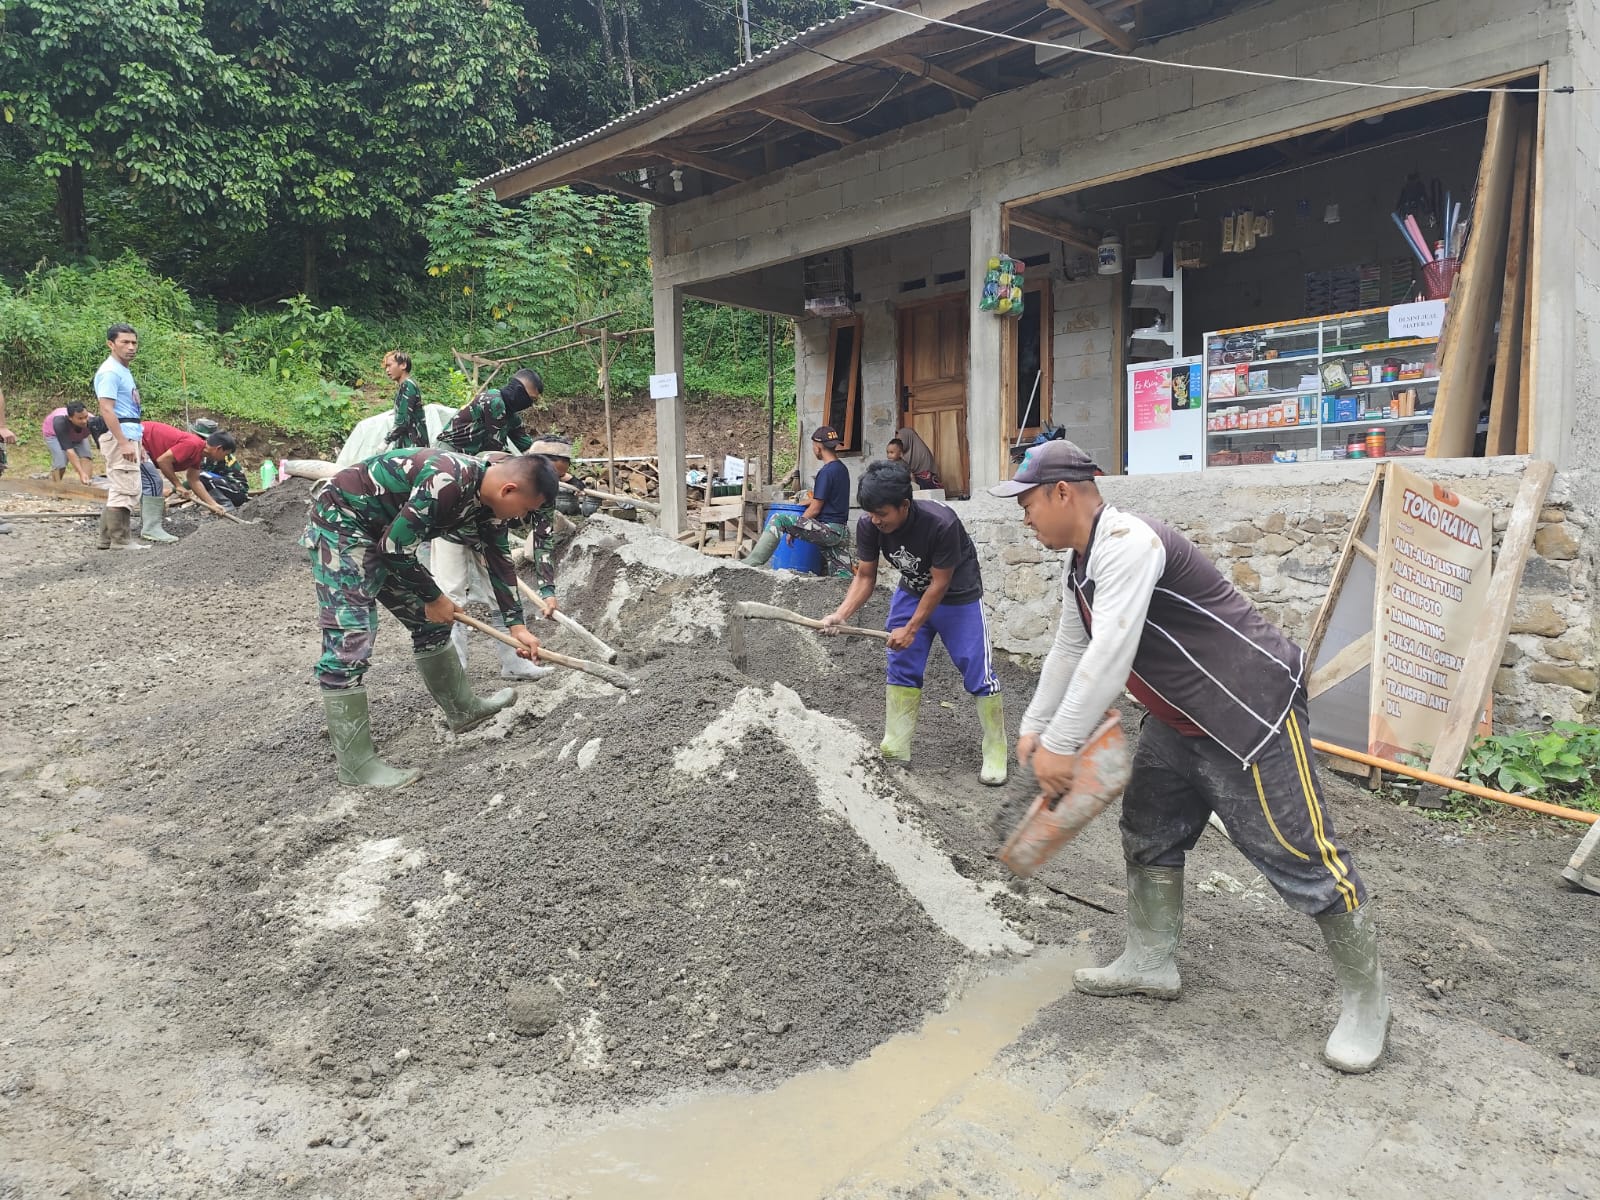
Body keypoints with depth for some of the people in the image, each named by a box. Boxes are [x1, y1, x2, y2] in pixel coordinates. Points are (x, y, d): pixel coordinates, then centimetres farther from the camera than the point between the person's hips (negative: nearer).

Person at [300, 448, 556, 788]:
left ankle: (462, 708, 30)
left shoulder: (488, 503, -3)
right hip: (341, 520, -10)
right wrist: (433, 598, -12)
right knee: (349, 640, -13)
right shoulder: (448, 481, -32)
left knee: (429, 619, 14)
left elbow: (500, 561, 11)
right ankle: (355, 763, -9)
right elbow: (394, 547, -26)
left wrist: (517, 626, 9)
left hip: (384, 531, 10)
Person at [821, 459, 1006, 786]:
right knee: (901, 668, 5)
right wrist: (841, 614, -26)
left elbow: (940, 584, -24)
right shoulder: (868, 525, -20)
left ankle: (996, 754, 8)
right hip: (912, 592, 5)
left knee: (978, 672, -4)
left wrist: (911, 629, -20)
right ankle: (895, 749, 13)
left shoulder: (941, 524, -35)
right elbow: (865, 577, -10)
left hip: (957, 597, -5)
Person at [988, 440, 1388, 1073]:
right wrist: (1033, 728, 17)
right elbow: (1069, 651, 18)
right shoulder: (1078, 564, 8)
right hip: (1179, 719, 10)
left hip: (1251, 708, -10)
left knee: (1301, 857, -3)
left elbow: (1109, 656, -31)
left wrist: (1059, 745, -27)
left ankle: (1367, 1002, 16)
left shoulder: (1126, 542, -25)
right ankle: (1150, 963, 33)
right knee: (1148, 832, 17)